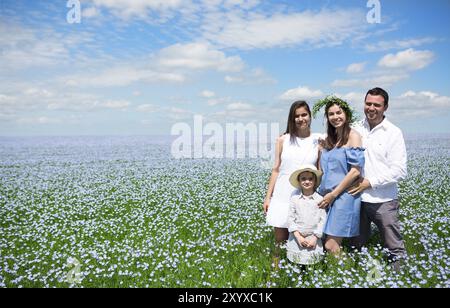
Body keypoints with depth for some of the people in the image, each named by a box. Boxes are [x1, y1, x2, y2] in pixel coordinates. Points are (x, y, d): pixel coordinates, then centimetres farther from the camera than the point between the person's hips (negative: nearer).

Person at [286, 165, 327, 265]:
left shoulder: (320, 199, -3)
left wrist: (315, 238, -8)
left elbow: (323, 220, -3)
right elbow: (290, 218, -1)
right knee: (295, 265, 5)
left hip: (313, 238, -1)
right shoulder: (294, 198, -1)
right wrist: (298, 237, -9)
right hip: (296, 238, 1)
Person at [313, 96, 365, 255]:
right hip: (327, 196, 7)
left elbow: (355, 171, -13)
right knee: (333, 244, 9)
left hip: (344, 195, -6)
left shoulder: (353, 136, -6)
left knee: (331, 245, -8)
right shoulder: (328, 139, 15)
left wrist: (333, 194, -14)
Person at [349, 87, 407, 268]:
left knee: (394, 249, 9)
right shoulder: (356, 130, 5)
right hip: (357, 198, 4)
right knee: (357, 245, 18)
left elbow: (399, 171, -12)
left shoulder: (393, 133, -7)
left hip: (384, 201, -4)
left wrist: (370, 183, -16)